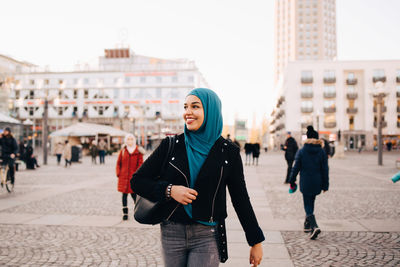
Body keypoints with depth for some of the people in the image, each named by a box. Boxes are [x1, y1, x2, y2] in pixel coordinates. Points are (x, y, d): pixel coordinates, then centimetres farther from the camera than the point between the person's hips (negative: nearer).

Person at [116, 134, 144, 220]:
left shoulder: (138, 151, 1)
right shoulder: (123, 150, 6)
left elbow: (140, 164, -1)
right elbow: (118, 163, 10)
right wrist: (118, 174, 2)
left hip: (133, 176, -2)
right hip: (124, 177, 2)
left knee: (134, 194, -2)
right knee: (124, 194, 6)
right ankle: (125, 213, 16)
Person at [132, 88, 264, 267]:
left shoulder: (228, 152, -2)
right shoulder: (171, 145, -1)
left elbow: (240, 199, 4)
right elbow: (137, 181, 2)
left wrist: (256, 241, 6)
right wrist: (169, 190, -15)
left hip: (207, 237, -1)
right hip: (172, 233, 2)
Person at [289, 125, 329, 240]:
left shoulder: (301, 151, -8)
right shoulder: (322, 152, -3)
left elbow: (296, 168, -4)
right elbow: (325, 169, -1)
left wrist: (292, 181, 8)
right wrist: (325, 185, 7)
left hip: (305, 183, -3)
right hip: (317, 183, 3)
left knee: (308, 206, 0)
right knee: (310, 204, 20)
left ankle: (314, 226, -21)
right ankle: (307, 225, 32)